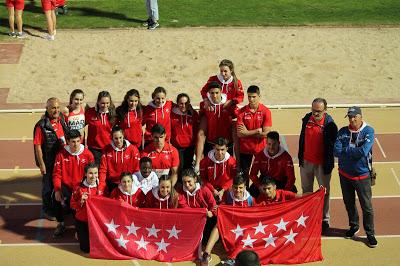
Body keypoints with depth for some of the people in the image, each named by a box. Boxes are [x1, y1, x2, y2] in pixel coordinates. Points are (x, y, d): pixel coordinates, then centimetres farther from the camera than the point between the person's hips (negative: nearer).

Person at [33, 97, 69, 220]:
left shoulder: (62, 120, 0)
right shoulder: (41, 125, -19)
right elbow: (38, 146, -16)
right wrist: (41, 164, -16)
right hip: (49, 162, -6)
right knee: (48, 186, 8)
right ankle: (47, 210, 25)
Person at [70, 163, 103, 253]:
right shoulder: (79, 188, -9)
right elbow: (72, 205, -3)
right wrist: (81, 202, -21)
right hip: (82, 221, -2)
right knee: (86, 248, -3)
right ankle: (80, 235, 30)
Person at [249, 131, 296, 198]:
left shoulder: (286, 156, -15)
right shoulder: (260, 155, -9)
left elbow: (291, 177, -19)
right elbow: (253, 174, -10)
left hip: (281, 183, -1)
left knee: (292, 192, -29)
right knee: (252, 191, -26)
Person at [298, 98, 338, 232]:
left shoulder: (329, 124, -17)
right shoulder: (307, 119, 0)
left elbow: (331, 145, -14)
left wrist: (328, 165, -14)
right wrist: (300, 157, 11)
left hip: (322, 164, -5)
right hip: (306, 161, 5)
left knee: (324, 191, 6)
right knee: (306, 190, 16)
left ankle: (325, 220, 16)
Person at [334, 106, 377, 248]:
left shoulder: (368, 131, -11)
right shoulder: (343, 132, -1)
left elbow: (364, 151, -24)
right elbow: (336, 151, -12)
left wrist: (346, 150, -15)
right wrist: (354, 151, -21)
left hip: (362, 175, -4)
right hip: (345, 174, 4)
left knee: (367, 206, 1)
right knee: (349, 203, 17)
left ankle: (370, 233, 14)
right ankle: (354, 226, 37)